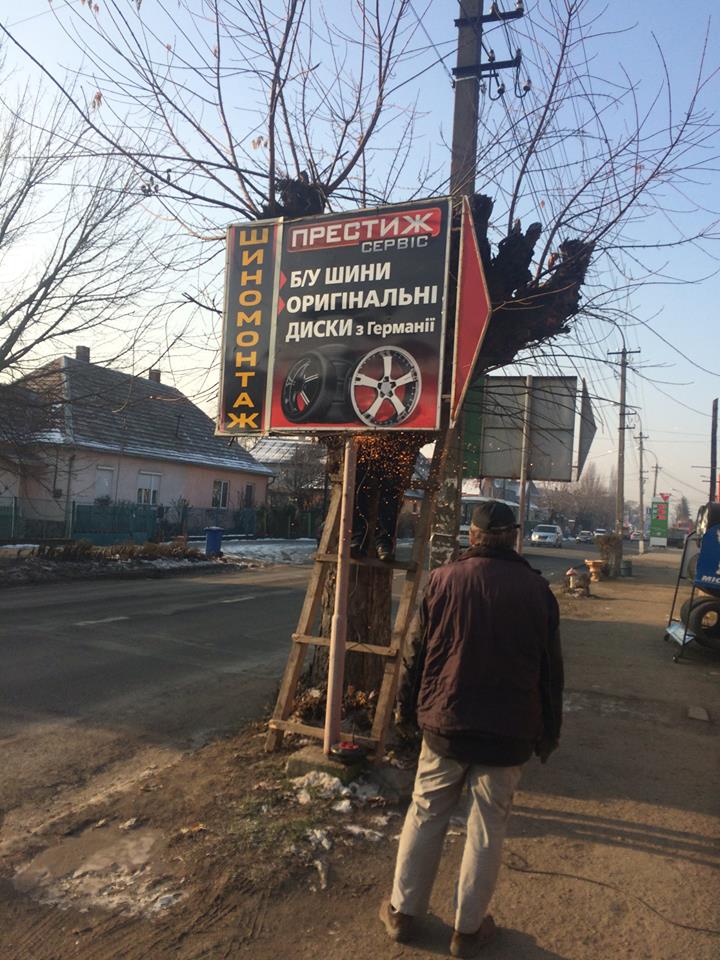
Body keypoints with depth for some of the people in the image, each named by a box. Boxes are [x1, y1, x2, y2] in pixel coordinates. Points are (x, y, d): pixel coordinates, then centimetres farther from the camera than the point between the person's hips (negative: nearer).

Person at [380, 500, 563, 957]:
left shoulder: (444, 579, -6)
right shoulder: (537, 589, -6)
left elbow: (423, 653, 3)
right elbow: (551, 669, 0)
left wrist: (422, 708, 17)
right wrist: (549, 732, 12)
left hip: (445, 723, 1)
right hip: (509, 731, 0)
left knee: (426, 815, 15)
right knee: (488, 827, 13)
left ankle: (404, 911, 28)